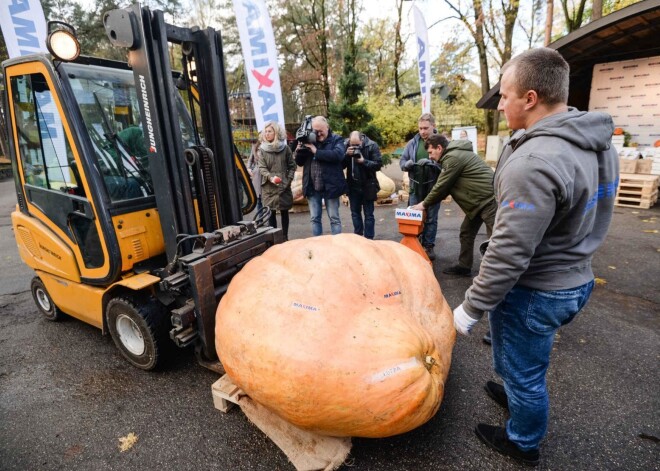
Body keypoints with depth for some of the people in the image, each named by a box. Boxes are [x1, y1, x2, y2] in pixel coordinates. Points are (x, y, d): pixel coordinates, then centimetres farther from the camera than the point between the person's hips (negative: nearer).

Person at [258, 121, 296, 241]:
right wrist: (270, 177, -21)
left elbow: (292, 166, 7)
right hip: (268, 187, 0)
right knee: (271, 213, 3)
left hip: (284, 186, 0)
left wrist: (289, 180, -5)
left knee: (284, 212, 9)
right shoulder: (262, 149, 2)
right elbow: (262, 168, -4)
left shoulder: (285, 148, 2)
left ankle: (285, 237, 19)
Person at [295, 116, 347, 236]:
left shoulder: (336, 139, 0)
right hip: (312, 187, 4)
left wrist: (316, 151, -19)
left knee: (334, 218, 4)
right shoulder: (309, 140, 11)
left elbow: (338, 155, -20)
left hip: (330, 186, -4)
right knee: (314, 218, 9)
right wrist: (299, 151, -8)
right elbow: (300, 162, 13)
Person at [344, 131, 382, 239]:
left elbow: (378, 164, -14)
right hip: (353, 185, 4)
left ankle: (368, 239, 11)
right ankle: (357, 237, 26)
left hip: (367, 185, -3)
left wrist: (364, 161, -25)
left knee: (368, 214, 4)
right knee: (355, 213, 13)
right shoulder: (346, 145, -3)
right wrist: (347, 155, -22)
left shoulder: (372, 146, -11)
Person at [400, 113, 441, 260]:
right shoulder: (412, 143, 3)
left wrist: (432, 163, -30)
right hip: (416, 187, 3)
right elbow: (401, 161, 6)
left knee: (431, 219, 10)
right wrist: (406, 164, -16)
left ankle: (429, 246, 23)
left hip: (433, 188, -2)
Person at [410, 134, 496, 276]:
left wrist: (424, 204, -2)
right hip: (479, 201, 11)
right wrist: (428, 203, 10)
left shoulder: (453, 157, -17)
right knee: (466, 233, 16)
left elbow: (441, 186, -15)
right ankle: (464, 267, 27)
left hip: (489, 199, -11)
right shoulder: (454, 154, 15)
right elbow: (446, 186, 17)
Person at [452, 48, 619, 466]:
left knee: (523, 370, 15)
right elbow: (587, 218, 9)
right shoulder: (598, 143, 0)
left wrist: (471, 308, -18)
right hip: (575, 279, 9)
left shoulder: (534, 162, -30)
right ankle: (519, 396, 56)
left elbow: (509, 254, -29)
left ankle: (523, 443, 40)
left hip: (534, 293, -8)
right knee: (525, 360, 30)